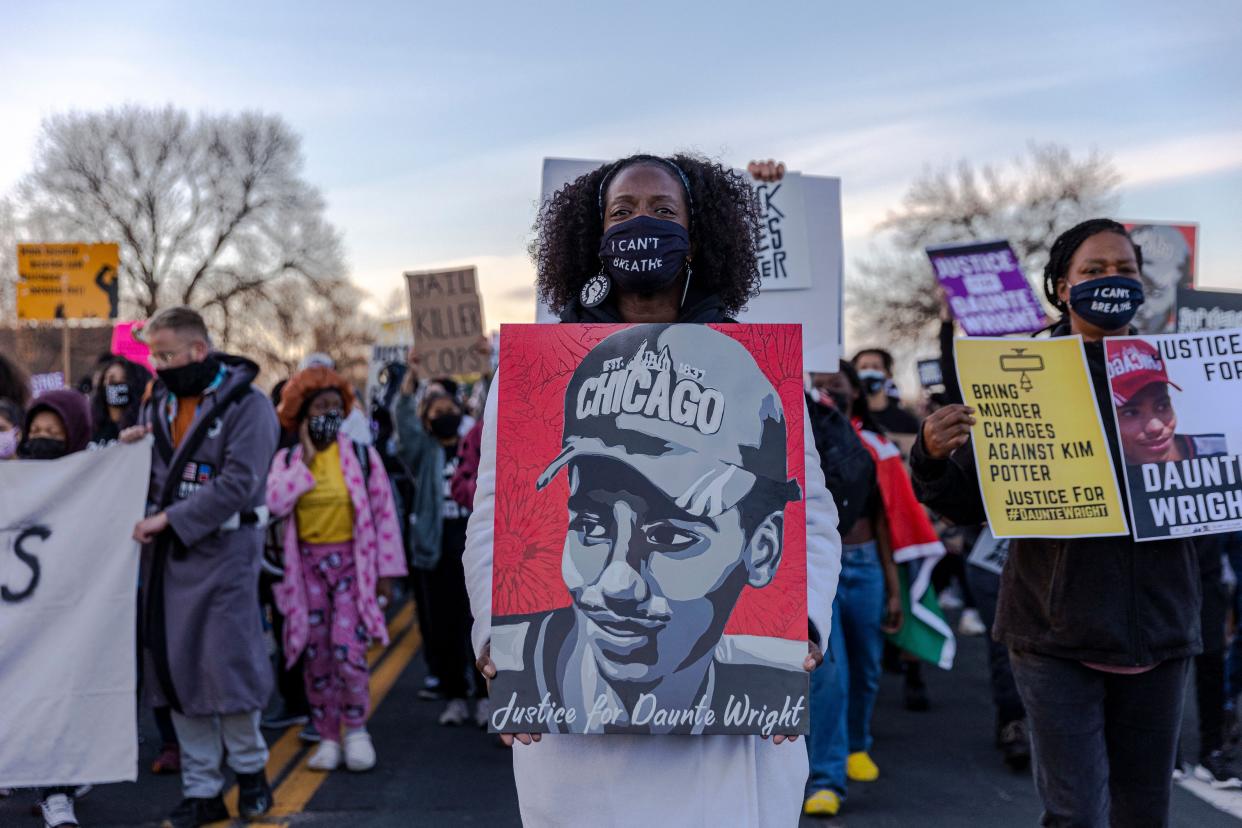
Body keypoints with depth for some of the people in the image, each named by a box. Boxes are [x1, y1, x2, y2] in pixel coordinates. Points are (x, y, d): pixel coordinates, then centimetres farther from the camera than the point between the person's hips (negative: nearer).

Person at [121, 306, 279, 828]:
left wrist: (168, 519, -17)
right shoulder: (161, 399, 12)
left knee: (227, 665, -4)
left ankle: (249, 768, 20)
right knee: (175, 667, 6)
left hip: (222, 551, -6)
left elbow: (237, 484, -17)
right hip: (166, 553, 6)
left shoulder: (247, 404, -9)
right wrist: (138, 438, -2)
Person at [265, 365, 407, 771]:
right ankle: (328, 737, 19)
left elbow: (384, 512, -1)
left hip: (351, 562, -2)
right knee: (316, 655, 6)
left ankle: (356, 729, 8)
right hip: (307, 565, 2)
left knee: (347, 649, -13)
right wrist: (307, 459, -12)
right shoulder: (287, 459, 4)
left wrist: (387, 569, -4)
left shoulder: (361, 455, -1)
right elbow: (276, 503, -15)